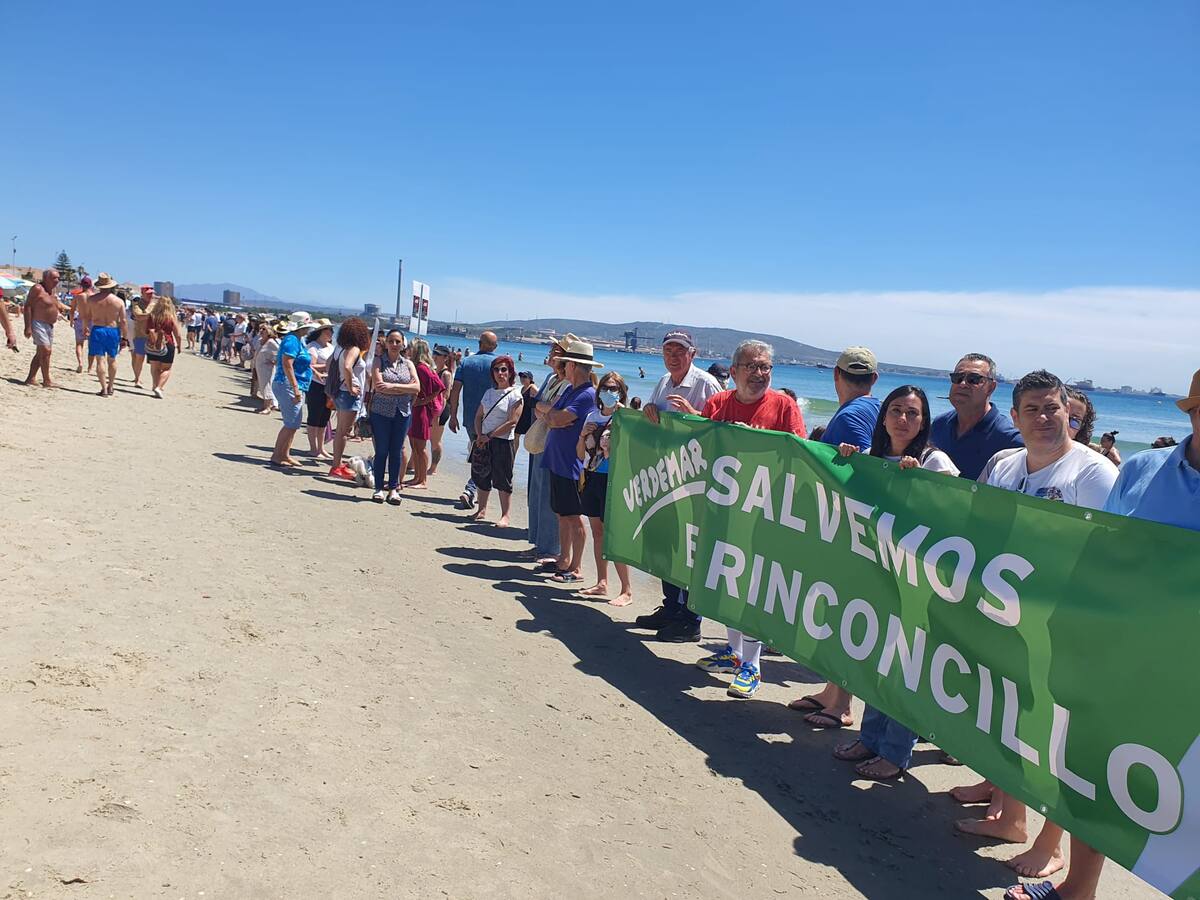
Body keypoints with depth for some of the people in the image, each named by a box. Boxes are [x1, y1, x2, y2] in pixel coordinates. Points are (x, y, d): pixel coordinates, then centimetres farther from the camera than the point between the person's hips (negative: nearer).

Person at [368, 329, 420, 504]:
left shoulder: (408, 363, 9)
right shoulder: (379, 361, 2)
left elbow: (417, 387, -4)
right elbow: (378, 385, -13)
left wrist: (393, 386, -13)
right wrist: (405, 388, -11)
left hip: (403, 413, 2)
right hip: (381, 412, -2)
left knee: (396, 451, 6)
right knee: (381, 450, 2)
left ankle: (393, 488, 14)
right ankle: (379, 488, 9)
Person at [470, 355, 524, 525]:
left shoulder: (515, 395, -6)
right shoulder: (489, 392, 13)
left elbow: (512, 423, -14)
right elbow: (479, 416, 13)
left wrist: (489, 436, -14)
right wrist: (479, 435, -5)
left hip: (503, 442, -6)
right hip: (483, 441, 6)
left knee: (503, 480, -3)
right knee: (481, 477, 11)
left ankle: (505, 516, 4)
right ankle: (481, 510, 24)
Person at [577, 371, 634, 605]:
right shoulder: (592, 416, 11)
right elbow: (580, 455, 15)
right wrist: (582, 436, -4)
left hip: (612, 480, -7)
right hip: (591, 478, 7)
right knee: (597, 532, 12)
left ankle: (627, 590, -1)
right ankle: (601, 583, 23)